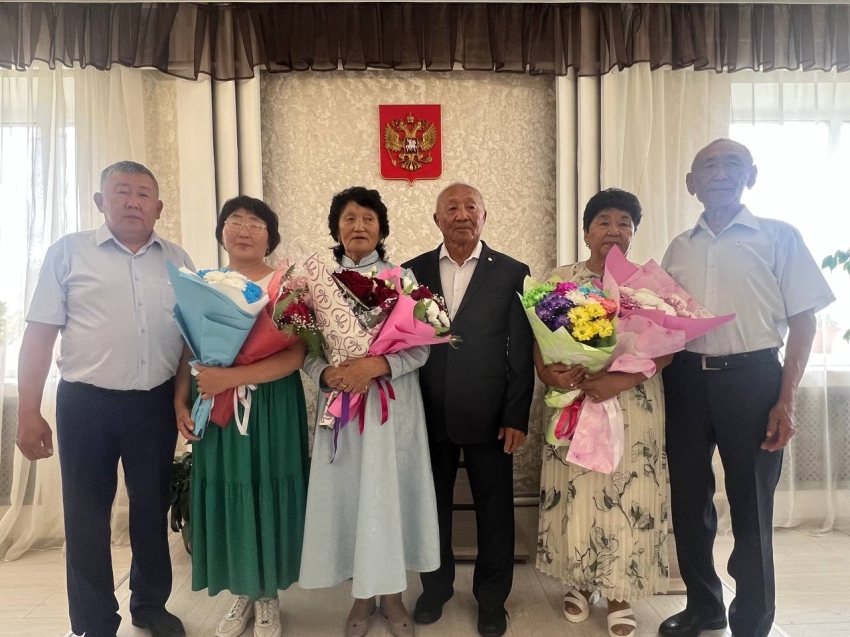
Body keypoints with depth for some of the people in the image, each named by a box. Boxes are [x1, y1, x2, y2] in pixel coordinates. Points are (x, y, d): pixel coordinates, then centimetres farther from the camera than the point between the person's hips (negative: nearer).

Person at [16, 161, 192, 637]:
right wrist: (28, 412, -6)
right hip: (85, 402, -2)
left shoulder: (178, 260, 7)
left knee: (153, 508, 14)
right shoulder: (69, 252, 0)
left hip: (156, 403, 2)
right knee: (87, 514, 8)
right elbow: (40, 334, -2)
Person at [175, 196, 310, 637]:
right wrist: (180, 404, -5)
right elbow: (188, 353, 8)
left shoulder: (286, 285, -5)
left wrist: (230, 377, -22)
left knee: (267, 496, 5)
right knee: (225, 497, 9)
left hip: (272, 409, -3)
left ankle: (267, 597, 26)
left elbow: (295, 355, -15)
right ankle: (242, 593, 30)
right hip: (215, 411, 3)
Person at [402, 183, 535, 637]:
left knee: (494, 508, 11)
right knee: (431, 504, 16)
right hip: (428, 413, 2)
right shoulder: (413, 271, 4)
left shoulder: (512, 272, -1)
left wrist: (516, 416, -7)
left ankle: (491, 597, 33)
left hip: (488, 414, -1)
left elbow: (522, 351, -3)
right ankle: (435, 587, 38)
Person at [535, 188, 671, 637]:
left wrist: (623, 379, -20)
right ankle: (580, 580, 29)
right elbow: (539, 338, 3)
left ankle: (619, 591, 25)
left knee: (627, 497, 5)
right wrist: (548, 373, -17)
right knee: (575, 493, 7)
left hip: (634, 410, 0)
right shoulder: (559, 280, 6)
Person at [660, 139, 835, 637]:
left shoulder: (779, 237, 1)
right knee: (689, 498, 12)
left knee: (751, 506, 6)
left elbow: (803, 320, -2)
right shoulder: (680, 247, 11)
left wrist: (786, 400, -10)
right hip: (687, 379, 4)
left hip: (751, 378, -3)